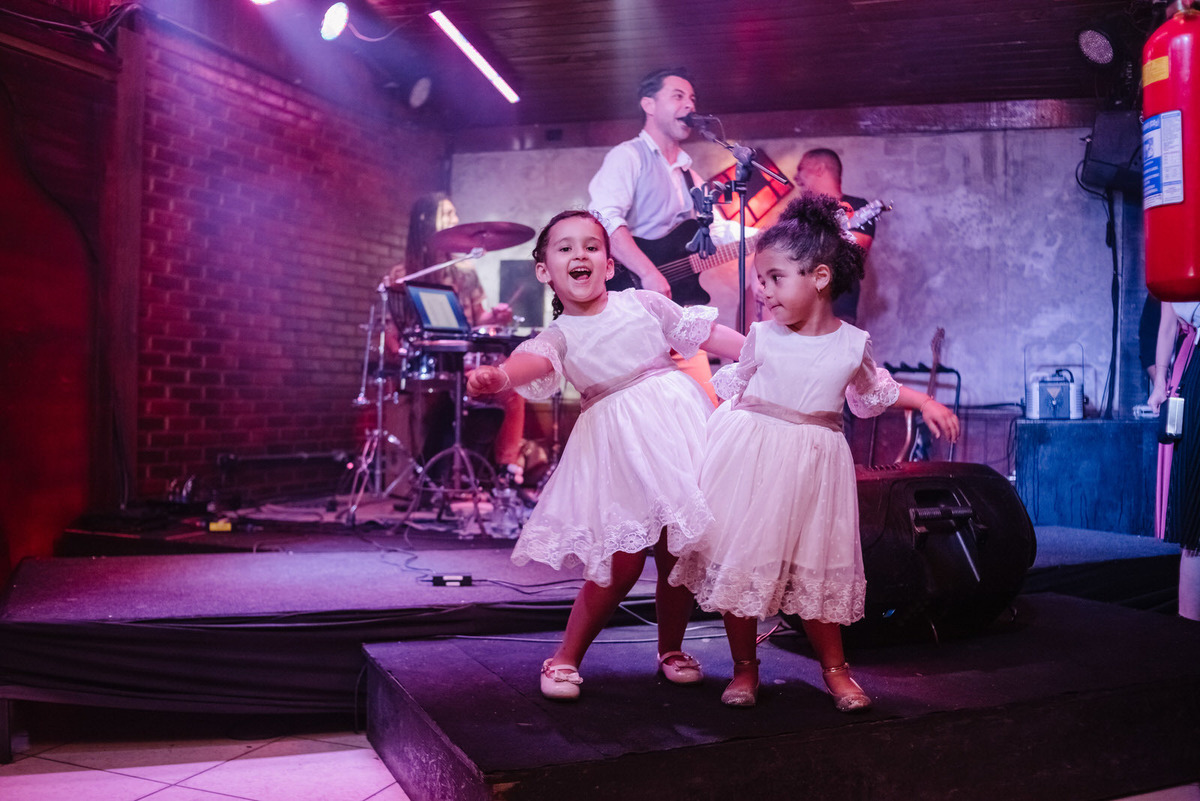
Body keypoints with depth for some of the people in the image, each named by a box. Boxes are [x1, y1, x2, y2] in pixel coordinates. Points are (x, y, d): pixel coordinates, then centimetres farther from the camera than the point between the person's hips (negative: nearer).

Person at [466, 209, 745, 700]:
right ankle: (565, 658, 12)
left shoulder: (642, 303, 7)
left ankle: (671, 650, 28)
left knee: (678, 552, 4)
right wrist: (499, 375, -47)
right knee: (622, 561, -7)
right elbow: (535, 360, -24)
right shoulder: (560, 335, 0)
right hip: (617, 446, -2)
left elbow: (708, 333, 13)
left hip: (675, 425, 2)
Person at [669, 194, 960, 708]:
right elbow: (732, 387, 12)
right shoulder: (762, 338, -3)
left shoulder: (852, 345, -1)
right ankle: (744, 668, 19)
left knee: (817, 566, 6)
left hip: (813, 463, 0)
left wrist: (925, 402, 12)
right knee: (741, 560, 3)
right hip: (750, 458, 0)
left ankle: (834, 668, 24)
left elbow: (875, 392, 18)